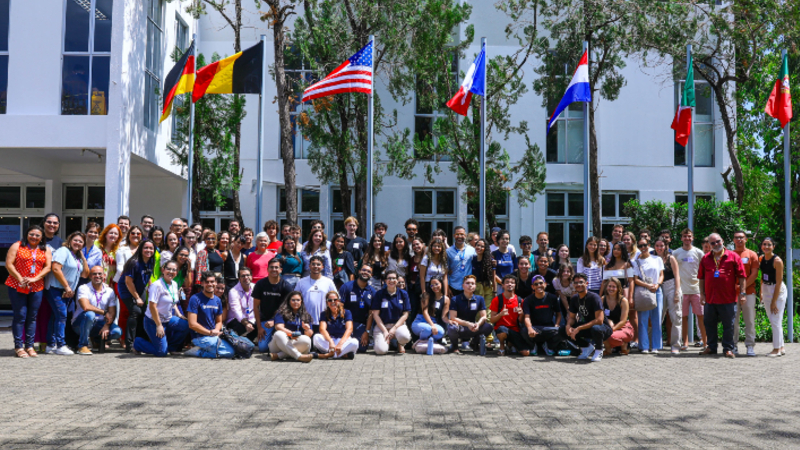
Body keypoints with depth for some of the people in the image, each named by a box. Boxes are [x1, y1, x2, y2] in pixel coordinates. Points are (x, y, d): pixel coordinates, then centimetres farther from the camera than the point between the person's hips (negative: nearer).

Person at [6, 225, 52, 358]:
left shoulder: (45, 250, 12)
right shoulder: (17, 246, 4)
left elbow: (48, 267, 4)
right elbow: (9, 264, -3)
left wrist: (34, 279, -10)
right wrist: (19, 278, -13)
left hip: (37, 288, 3)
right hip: (17, 287, -3)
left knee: (32, 317, 5)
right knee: (20, 316, -4)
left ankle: (29, 346, 12)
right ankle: (18, 346, 3)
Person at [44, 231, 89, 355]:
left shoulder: (78, 257, 19)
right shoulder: (63, 251, -6)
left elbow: (85, 274, 13)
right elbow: (55, 268, -17)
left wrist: (83, 257, 7)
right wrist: (67, 287, -16)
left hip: (67, 292, 8)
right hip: (56, 289, -8)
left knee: (56, 316, 8)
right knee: (61, 315, -13)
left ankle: (51, 345, 10)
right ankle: (60, 345, -11)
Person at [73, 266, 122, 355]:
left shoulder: (110, 291, 4)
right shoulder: (83, 288, -9)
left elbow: (112, 312, -2)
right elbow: (86, 307, -25)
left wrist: (106, 326, -20)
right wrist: (104, 312, -17)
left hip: (99, 324, 4)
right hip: (80, 324, -4)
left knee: (117, 331, -22)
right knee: (90, 314, -38)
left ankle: (96, 340, 10)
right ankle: (82, 346, -20)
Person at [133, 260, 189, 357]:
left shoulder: (174, 284, 4)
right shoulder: (157, 285, -20)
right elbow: (152, 306, -22)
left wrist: (179, 315, 1)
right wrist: (159, 325, -21)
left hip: (168, 319, 7)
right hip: (153, 321, -7)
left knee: (186, 325, -17)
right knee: (161, 352, -9)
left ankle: (171, 347, 7)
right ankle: (138, 342, 16)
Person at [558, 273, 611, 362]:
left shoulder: (594, 297, -22)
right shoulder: (574, 299, -1)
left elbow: (599, 320, -29)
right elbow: (572, 317, 9)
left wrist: (579, 328, -30)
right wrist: (568, 325, -16)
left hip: (603, 328, -6)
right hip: (586, 327, 6)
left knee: (596, 328, -42)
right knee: (562, 331, -10)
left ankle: (599, 351, -9)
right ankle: (587, 347, 6)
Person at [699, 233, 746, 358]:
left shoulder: (733, 256, 0)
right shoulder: (705, 258, 8)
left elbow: (742, 276, -1)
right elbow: (701, 278, 12)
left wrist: (742, 292, -6)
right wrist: (702, 294, 8)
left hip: (728, 299, -3)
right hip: (710, 299, 3)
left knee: (728, 325, 4)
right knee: (710, 324, 11)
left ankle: (728, 348, 14)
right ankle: (711, 347, 24)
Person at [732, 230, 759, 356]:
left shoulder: (752, 254, 7)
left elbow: (754, 274, 0)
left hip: (749, 292, -1)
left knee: (750, 320, -1)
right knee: (733, 320, 1)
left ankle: (750, 346, 4)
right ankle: (733, 346, 8)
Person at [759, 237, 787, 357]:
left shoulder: (777, 260, -17)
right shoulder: (761, 259, 4)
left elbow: (778, 282, -17)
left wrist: (774, 301, -16)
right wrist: (761, 293, 12)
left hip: (778, 290, -7)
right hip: (766, 290, 7)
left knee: (776, 321, -5)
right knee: (772, 320, 12)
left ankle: (777, 349, 4)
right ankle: (781, 347, 21)